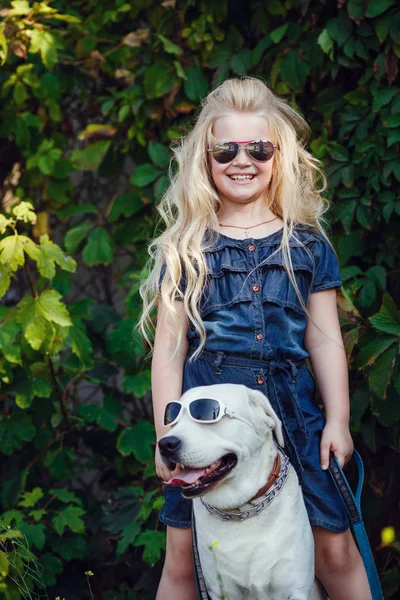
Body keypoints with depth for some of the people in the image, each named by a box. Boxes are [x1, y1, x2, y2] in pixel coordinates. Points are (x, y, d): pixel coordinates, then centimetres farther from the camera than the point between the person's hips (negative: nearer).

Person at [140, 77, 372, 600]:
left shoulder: (307, 244, 8)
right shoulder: (187, 249, 5)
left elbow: (325, 340, 10)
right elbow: (169, 347, 3)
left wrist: (337, 421, 5)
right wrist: (167, 433, -2)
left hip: (292, 415, 1)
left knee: (335, 550, 3)